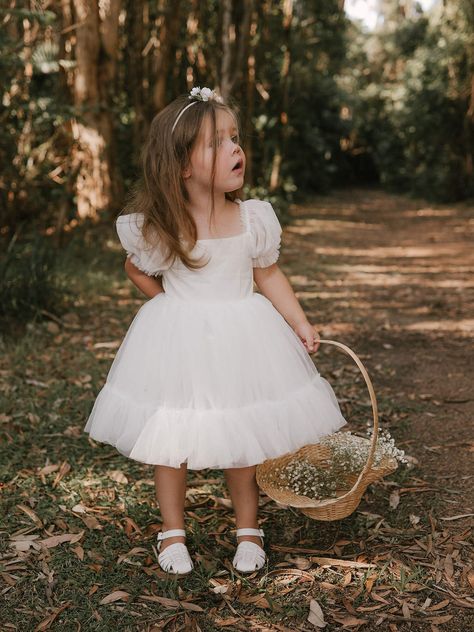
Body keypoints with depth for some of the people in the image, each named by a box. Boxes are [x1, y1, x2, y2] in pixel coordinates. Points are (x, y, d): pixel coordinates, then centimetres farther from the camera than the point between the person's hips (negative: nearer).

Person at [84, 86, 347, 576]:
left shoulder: (254, 218, -8)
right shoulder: (155, 228, -14)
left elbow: (269, 276, 4)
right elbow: (136, 269, 7)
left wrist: (301, 325, 1)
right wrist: (175, 306, 7)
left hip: (243, 338, 1)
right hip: (178, 340, -1)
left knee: (242, 438, 11)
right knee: (171, 438, 8)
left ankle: (248, 528, 32)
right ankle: (173, 531, 30)